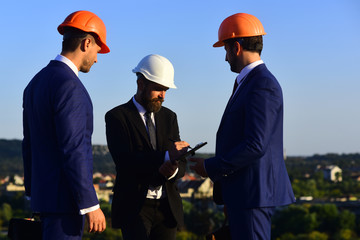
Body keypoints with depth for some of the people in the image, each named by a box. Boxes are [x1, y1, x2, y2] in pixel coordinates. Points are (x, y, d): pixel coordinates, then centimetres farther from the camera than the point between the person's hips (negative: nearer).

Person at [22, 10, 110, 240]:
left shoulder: (36, 83, 13)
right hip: (65, 199, -10)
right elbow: (73, 151, -22)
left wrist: (34, 192, 25)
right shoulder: (69, 86, -18)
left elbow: (29, 145, 18)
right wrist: (90, 205, -20)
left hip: (45, 193, 10)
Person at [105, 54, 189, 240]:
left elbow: (181, 165, 10)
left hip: (167, 206, 5)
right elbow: (124, 162, -17)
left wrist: (173, 170, -15)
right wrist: (166, 155, -23)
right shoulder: (117, 117, -3)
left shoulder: (169, 117, 14)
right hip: (134, 208, -5)